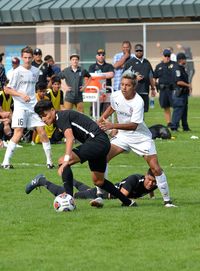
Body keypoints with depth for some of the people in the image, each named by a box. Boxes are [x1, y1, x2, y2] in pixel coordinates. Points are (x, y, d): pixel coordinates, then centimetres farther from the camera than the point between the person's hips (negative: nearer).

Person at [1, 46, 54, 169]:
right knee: (18, 133, -14)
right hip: (20, 107, -5)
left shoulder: (36, 71, 9)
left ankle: (49, 161, 8)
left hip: (33, 105, 5)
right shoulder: (17, 71, -7)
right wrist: (21, 95, -18)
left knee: (42, 132, -2)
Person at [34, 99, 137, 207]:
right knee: (98, 181, 21)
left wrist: (66, 160, -37)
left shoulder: (62, 116, -12)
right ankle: (128, 202, 32)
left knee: (62, 161, -20)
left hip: (97, 141, -11)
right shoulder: (58, 121, 19)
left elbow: (70, 138, -27)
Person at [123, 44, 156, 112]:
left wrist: (153, 88, 20)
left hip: (145, 91, 5)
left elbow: (150, 77, 24)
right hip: (134, 91, -5)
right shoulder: (130, 62, 2)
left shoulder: (147, 62, 18)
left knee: (144, 109, 7)